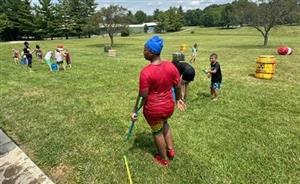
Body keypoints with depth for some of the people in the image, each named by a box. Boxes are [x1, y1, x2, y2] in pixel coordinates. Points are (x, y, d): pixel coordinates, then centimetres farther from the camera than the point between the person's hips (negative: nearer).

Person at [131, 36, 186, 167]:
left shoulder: (145, 72, -24)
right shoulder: (171, 66, -8)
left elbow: (143, 96, -19)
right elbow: (178, 86, 1)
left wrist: (135, 110, -6)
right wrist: (179, 99, 18)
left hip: (153, 109, -5)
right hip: (169, 106, 5)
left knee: (157, 132, 21)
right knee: (164, 123, 36)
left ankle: (164, 159, 42)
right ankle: (171, 150, 41)